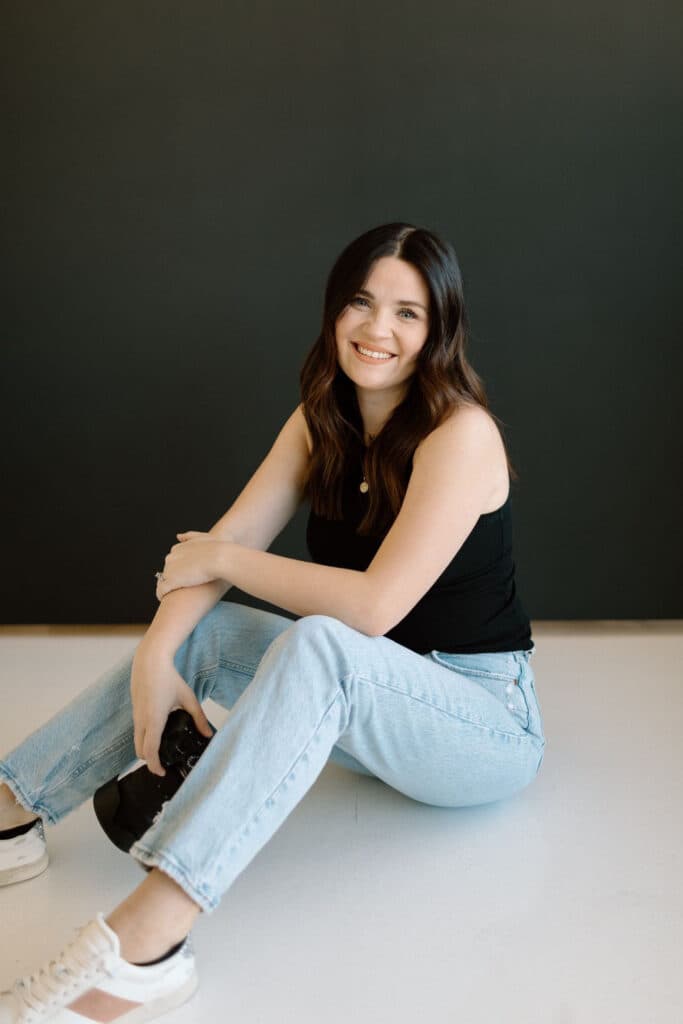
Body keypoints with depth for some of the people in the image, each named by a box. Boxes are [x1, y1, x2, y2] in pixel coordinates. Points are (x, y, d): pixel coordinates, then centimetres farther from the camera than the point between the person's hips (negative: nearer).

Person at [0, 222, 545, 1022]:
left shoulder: (460, 432, -20)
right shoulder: (322, 419, 2)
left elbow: (374, 606, -28)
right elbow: (223, 544, -4)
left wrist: (223, 559, -16)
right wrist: (156, 654, -21)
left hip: (487, 725, -7)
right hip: (373, 707, 7)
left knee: (317, 645, -36)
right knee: (195, 628, -7)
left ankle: (142, 947, -43)